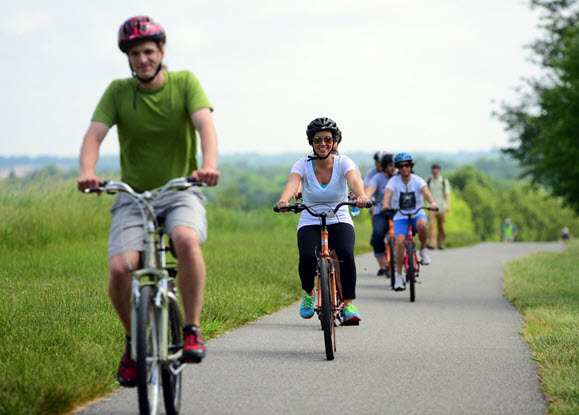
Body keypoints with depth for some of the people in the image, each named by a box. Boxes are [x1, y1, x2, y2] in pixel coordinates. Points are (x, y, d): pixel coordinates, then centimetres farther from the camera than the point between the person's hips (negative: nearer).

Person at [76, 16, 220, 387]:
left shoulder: (184, 83, -4)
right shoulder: (118, 92, -1)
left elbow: (205, 124, -19)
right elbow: (94, 135, -12)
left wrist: (209, 165, -40)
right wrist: (87, 172, -34)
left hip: (180, 192, -1)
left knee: (186, 239, -36)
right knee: (120, 268, -23)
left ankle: (193, 330, -21)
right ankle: (134, 341, 5)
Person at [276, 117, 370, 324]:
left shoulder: (343, 163, -8)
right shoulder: (303, 164, -8)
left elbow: (354, 180, -30)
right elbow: (293, 182, -29)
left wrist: (361, 196, -53)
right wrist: (284, 200, -52)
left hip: (339, 222, 0)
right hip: (310, 223, 0)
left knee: (346, 253, -31)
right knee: (307, 257, -28)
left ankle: (348, 304, -18)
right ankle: (308, 293, 4)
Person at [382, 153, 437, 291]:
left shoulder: (417, 180, -6)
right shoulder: (394, 181, -6)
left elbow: (425, 191, -24)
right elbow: (388, 193, -24)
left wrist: (432, 203, -45)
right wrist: (385, 204, -47)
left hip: (417, 214, 0)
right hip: (400, 217, 0)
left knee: (422, 224, -37)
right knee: (400, 242, -21)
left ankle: (423, 249, -8)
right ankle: (399, 277, -11)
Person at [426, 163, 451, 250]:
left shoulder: (444, 181, 6)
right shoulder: (429, 181, 10)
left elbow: (447, 194, 0)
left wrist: (448, 205, -13)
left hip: (441, 207, 0)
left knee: (441, 227, 4)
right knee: (431, 226, -15)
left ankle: (441, 244, 16)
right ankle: (431, 244, -22)